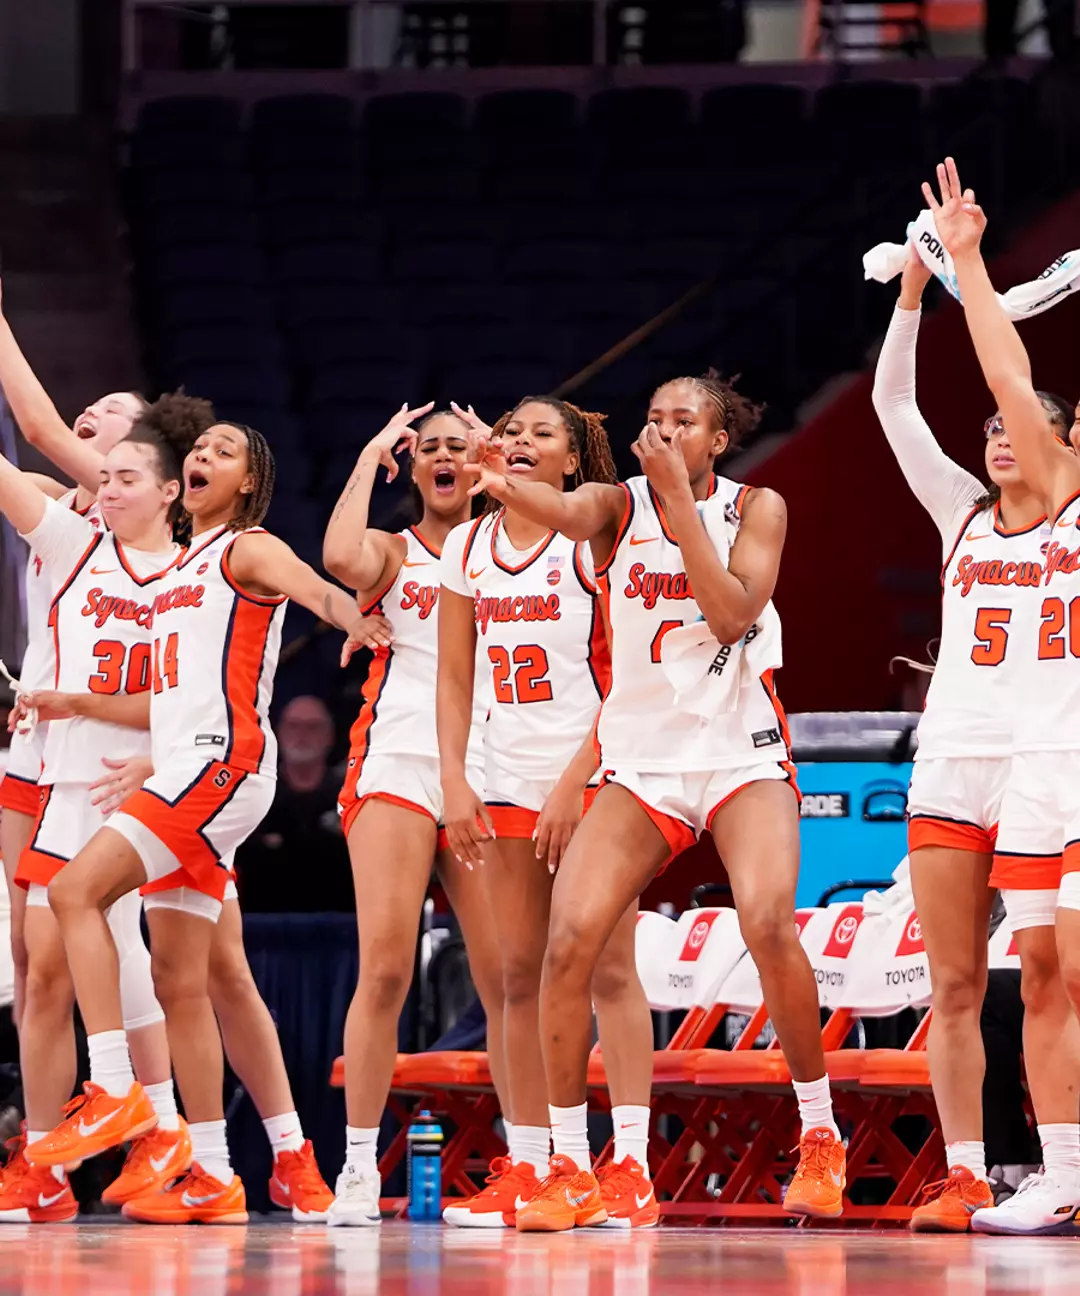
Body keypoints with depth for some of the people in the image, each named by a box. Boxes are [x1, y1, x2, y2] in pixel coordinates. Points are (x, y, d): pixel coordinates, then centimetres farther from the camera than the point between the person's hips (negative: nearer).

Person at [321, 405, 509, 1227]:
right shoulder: (392, 552, 13)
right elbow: (341, 558, -11)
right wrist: (372, 456, -1)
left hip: (488, 770, 1)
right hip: (396, 765, -1)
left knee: (509, 979, -4)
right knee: (384, 967, -14)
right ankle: (359, 1169, -11)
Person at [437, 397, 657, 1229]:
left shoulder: (594, 541, -4)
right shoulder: (467, 549, 11)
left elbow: (623, 680, -9)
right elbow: (455, 678, 12)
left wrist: (574, 784, -15)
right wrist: (455, 779, 0)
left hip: (592, 770, -5)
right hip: (508, 778, 5)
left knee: (608, 965, -10)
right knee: (520, 971, 4)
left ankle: (631, 1168, -14)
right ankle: (526, 1168, 6)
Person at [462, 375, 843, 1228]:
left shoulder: (754, 509, 1)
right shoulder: (622, 505, 1)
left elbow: (732, 614, -15)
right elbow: (569, 512, -23)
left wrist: (681, 499, -18)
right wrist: (509, 489, -46)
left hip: (742, 755, -2)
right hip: (641, 762, 2)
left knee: (768, 923, -25)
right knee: (569, 939, -15)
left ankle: (820, 1139, -6)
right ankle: (572, 1172, -4)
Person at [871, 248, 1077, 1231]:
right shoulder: (962, 514, 15)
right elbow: (893, 401, 9)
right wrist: (916, 287, -1)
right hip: (948, 763, 4)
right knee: (954, 988, 1)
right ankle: (964, 1178, 3)